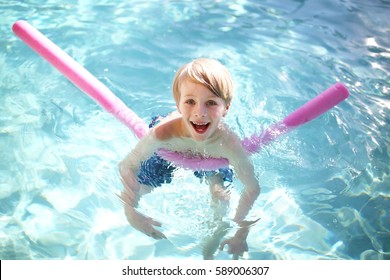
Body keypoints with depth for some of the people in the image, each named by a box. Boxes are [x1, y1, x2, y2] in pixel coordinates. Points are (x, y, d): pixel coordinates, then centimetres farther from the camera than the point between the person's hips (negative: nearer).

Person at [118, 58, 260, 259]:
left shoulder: (228, 143, -43)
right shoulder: (162, 133, -45)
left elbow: (252, 188, -27)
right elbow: (126, 167, -28)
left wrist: (241, 235, -25)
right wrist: (131, 213, -31)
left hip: (210, 157, 1)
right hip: (167, 152, 0)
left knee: (221, 196, -3)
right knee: (140, 188, 7)